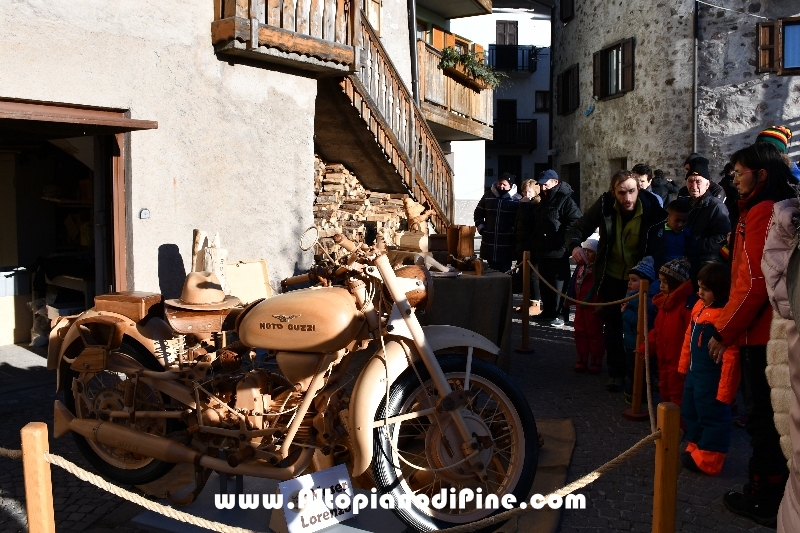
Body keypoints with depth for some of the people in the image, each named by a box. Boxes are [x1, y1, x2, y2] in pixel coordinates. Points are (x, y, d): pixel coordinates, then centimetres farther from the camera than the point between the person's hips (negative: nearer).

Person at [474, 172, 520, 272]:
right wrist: (481, 228, 8)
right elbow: (478, 213, 17)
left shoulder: (517, 199, -3)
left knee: (505, 271, 1)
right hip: (489, 242, 4)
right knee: (492, 270, 11)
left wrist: (514, 232, -8)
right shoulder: (488, 196, 9)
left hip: (507, 244, -3)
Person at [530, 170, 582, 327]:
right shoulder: (543, 201, 19)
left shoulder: (565, 200, -10)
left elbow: (575, 222, -19)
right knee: (544, 283, 14)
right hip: (542, 250, 9)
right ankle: (548, 311, 25)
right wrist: (535, 245, 20)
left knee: (559, 283, -4)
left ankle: (561, 314, 1)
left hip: (558, 251, -9)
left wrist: (561, 240, -23)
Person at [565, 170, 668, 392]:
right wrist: (574, 245, -36)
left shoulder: (652, 210, -20)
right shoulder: (605, 205, -16)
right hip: (611, 277, 1)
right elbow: (578, 228, -13)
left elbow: (657, 249, -22)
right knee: (613, 326, 10)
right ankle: (616, 372, 24)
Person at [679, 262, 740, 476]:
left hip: (711, 379, -10)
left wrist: (725, 389, -21)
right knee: (690, 413, 20)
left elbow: (731, 356, -24)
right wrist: (684, 365, 16)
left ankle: (708, 459, 15)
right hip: (694, 373, 10)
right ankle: (695, 449, 36)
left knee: (712, 417, 4)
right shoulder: (699, 307, 5)